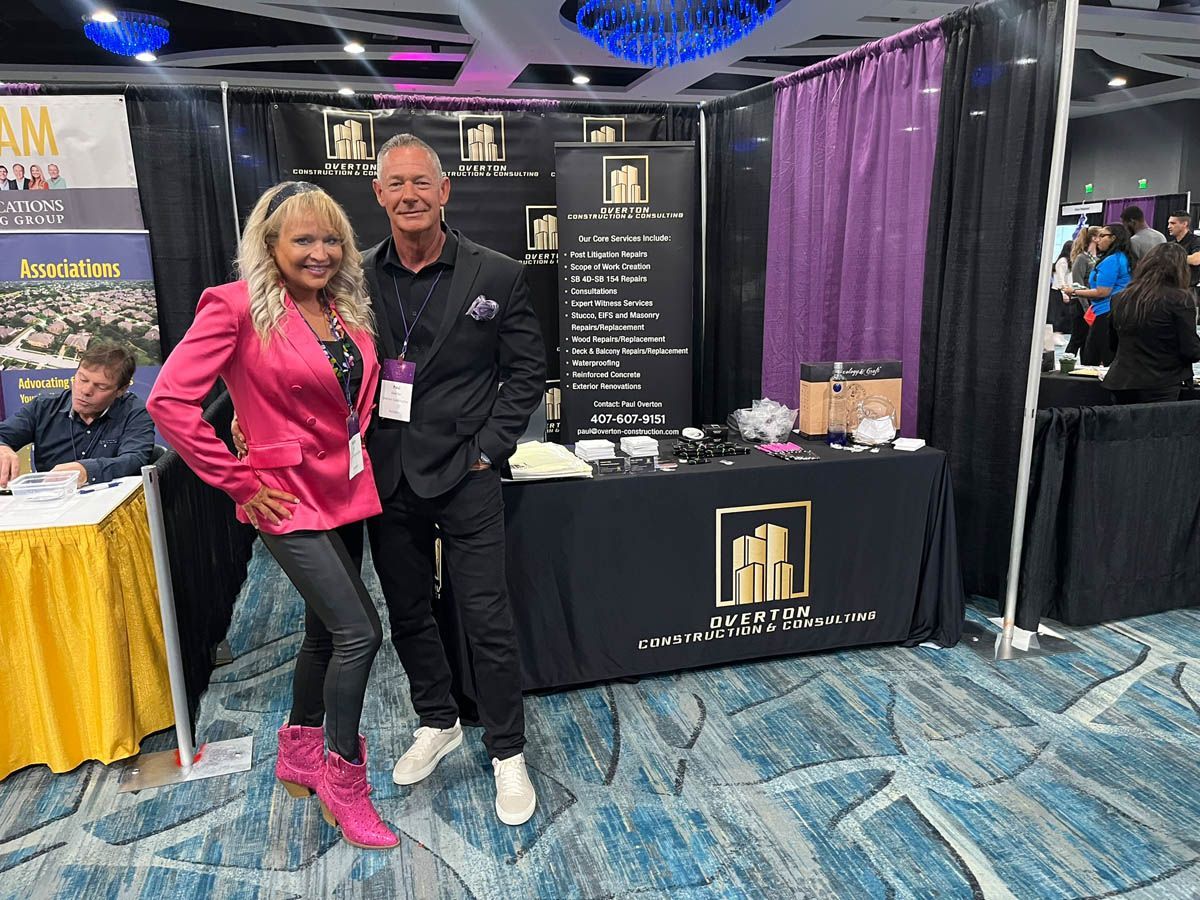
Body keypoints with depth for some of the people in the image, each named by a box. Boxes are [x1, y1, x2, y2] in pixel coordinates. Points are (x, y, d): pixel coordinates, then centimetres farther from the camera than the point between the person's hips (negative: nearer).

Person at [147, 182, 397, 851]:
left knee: (326, 629, 18)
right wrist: (240, 482, -15)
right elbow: (170, 401, -17)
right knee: (359, 632, -9)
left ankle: (300, 756, 41)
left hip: (345, 490, 7)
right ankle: (344, 782, 13)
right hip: (290, 496, -7)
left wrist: (357, 444, 8)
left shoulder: (348, 308, 6)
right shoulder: (237, 306, -13)